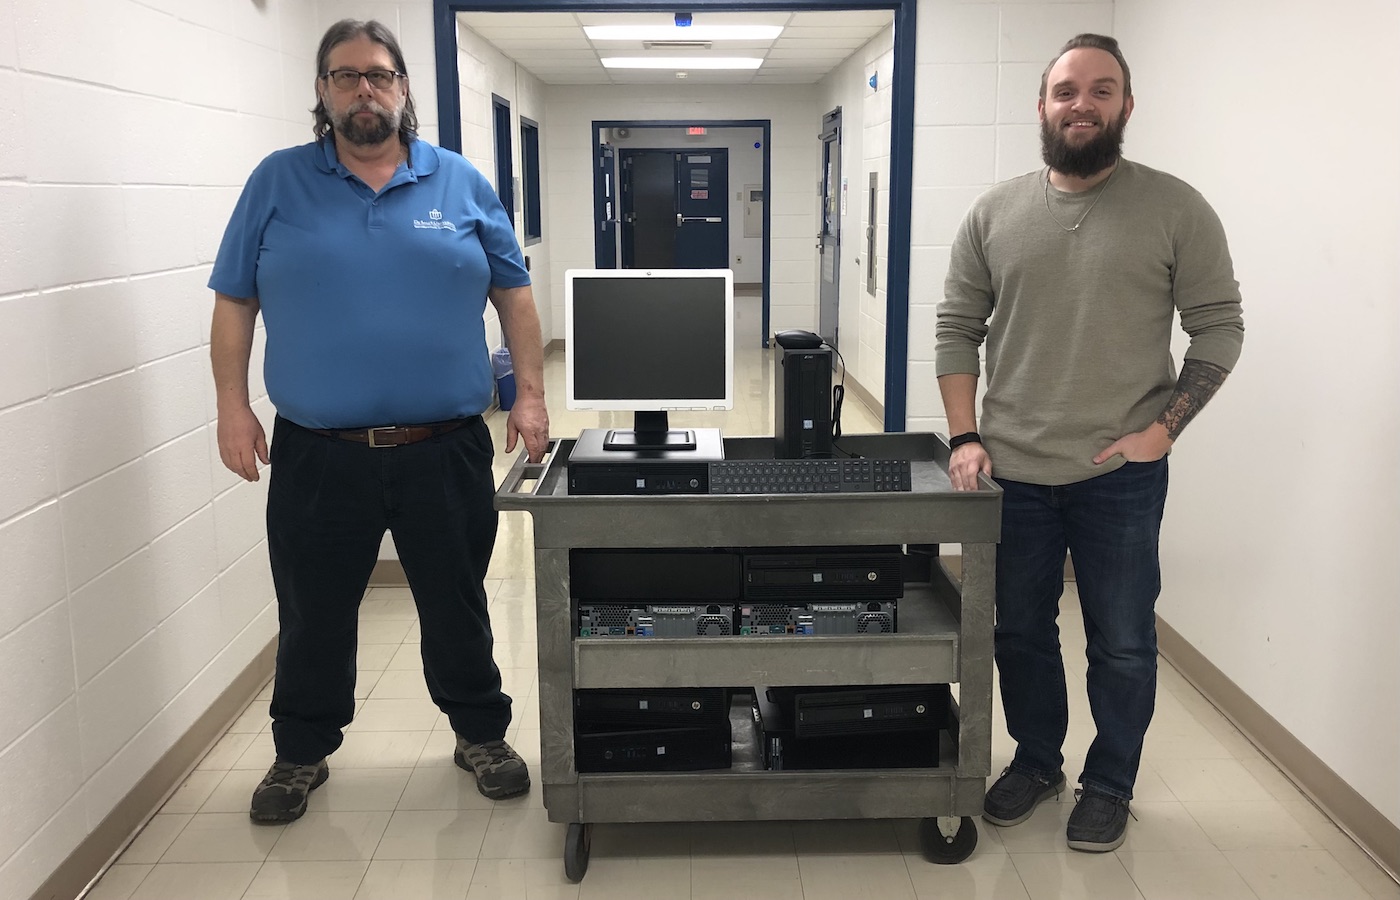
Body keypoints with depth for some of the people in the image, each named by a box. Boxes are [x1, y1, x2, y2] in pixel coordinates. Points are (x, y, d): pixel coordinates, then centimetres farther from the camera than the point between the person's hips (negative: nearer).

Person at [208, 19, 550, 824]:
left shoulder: (460, 182, 4)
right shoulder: (278, 183, 3)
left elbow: (513, 292, 7)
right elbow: (234, 302, 5)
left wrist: (531, 394, 0)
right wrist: (233, 407, -3)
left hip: (446, 453, 0)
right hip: (318, 456, 0)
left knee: (459, 608, 14)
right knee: (314, 619, 14)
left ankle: (482, 735, 34)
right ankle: (302, 754, 34)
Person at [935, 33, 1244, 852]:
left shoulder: (1175, 208, -4)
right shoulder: (995, 212, 3)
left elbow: (1220, 327, -2)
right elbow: (957, 327, 5)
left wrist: (1165, 427, -11)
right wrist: (965, 436, -3)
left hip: (1120, 477, -2)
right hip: (1012, 474, 3)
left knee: (1123, 644, 10)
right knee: (1020, 631, 16)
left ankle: (1110, 785, 31)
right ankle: (1036, 761, 38)